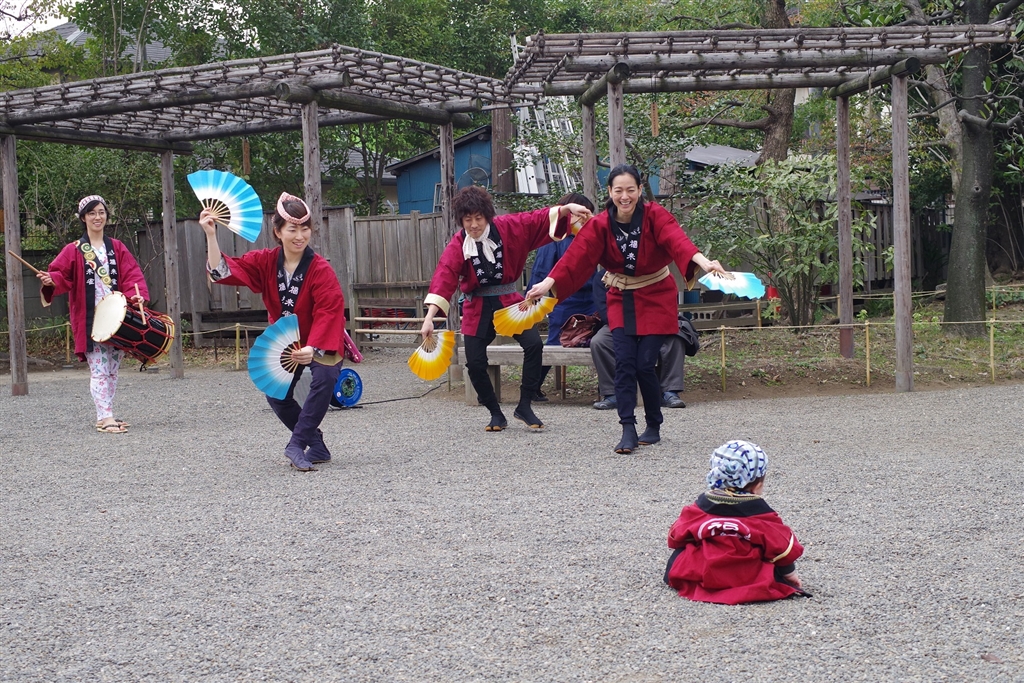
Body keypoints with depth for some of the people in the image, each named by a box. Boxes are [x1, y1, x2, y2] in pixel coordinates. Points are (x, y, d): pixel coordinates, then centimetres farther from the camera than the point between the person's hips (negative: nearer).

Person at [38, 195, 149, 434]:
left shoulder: (117, 248, 11)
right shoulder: (73, 251, 2)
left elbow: (132, 275, 4)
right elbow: (61, 275, -6)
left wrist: (136, 295, -13)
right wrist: (51, 281, -27)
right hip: (89, 320, -4)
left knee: (113, 369, 9)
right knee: (99, 370, -8)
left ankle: (106, 416, 17)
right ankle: (105, 417, -10)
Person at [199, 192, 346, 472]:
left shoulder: (321, 269, -22)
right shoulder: (265, 262, -8)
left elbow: (328, 311, -30)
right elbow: (222, 271, -12)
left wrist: (312, 348, -43)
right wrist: (211, 235, -23)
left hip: (321, 344, -4)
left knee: (325, 377, -30)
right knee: (276, 393, -9)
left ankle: (297, 444, -21)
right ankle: (316, 446, 9)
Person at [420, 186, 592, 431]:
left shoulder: (508, 227, -7)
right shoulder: (458, 245, -11)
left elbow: (541, 219, -8)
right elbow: (444, 277, -21)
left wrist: (567, 208, -27)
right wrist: (429, 318, -31)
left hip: (509, 301, 0)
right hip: (477, 309, 0)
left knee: (533, 344, -18)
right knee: (475, 363, -4)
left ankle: (524, 407, -3)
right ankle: (496, 414, 18)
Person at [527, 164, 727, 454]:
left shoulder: (655, 216, -15)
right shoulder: (600, 225, -8)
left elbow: (677, 239, -32)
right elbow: (577, 255, -20)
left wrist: (703, 261, -52)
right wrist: (548, 283, -35)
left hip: (656, 299, -2)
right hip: (621, 300, 2)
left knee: (645, 364, -7)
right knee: (624, 362, -10)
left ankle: (654, 427, 13)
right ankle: (628, 431, -8)